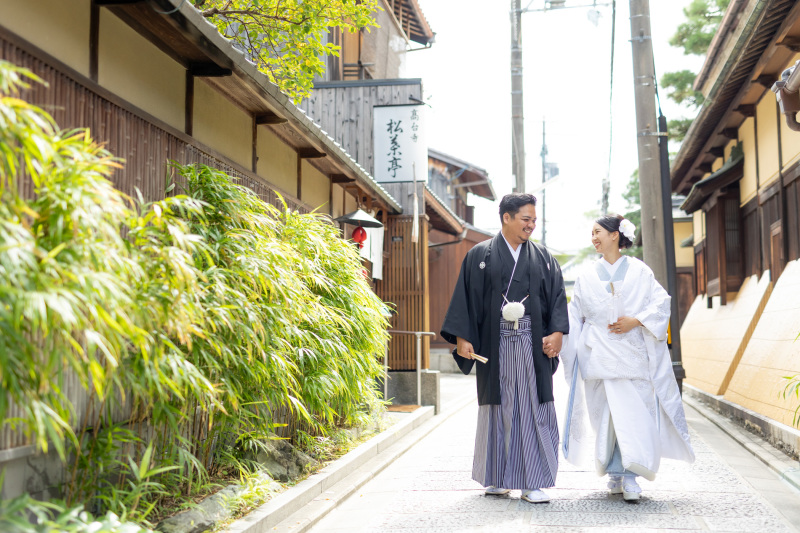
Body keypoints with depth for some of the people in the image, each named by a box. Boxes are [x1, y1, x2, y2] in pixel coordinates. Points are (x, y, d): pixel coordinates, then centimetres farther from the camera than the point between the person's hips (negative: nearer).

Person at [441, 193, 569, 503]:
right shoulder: (480, 256, 5)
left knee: (534, 408, -2)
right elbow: (466, 297, 1)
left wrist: (557, 332, -8)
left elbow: (557, 296, 7)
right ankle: (496, 478, 19)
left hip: (532, 344, 2)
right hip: (495, 345, -1)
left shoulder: (543, 258, 12)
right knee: (498, 407, 6)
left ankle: (532, 482, 2)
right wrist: (462, 337, -7)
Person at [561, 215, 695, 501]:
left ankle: (629, 474, -7)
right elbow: (575, 314, 14)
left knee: (633, 411, -9)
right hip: (599, 355, 2)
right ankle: (615, 472, 10)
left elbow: (661, 302, 1)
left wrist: (636, 321, -12)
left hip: (632, 351, -2)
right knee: (606, 413, -1)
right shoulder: (587, 276, 14)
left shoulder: (639, 271, 6)